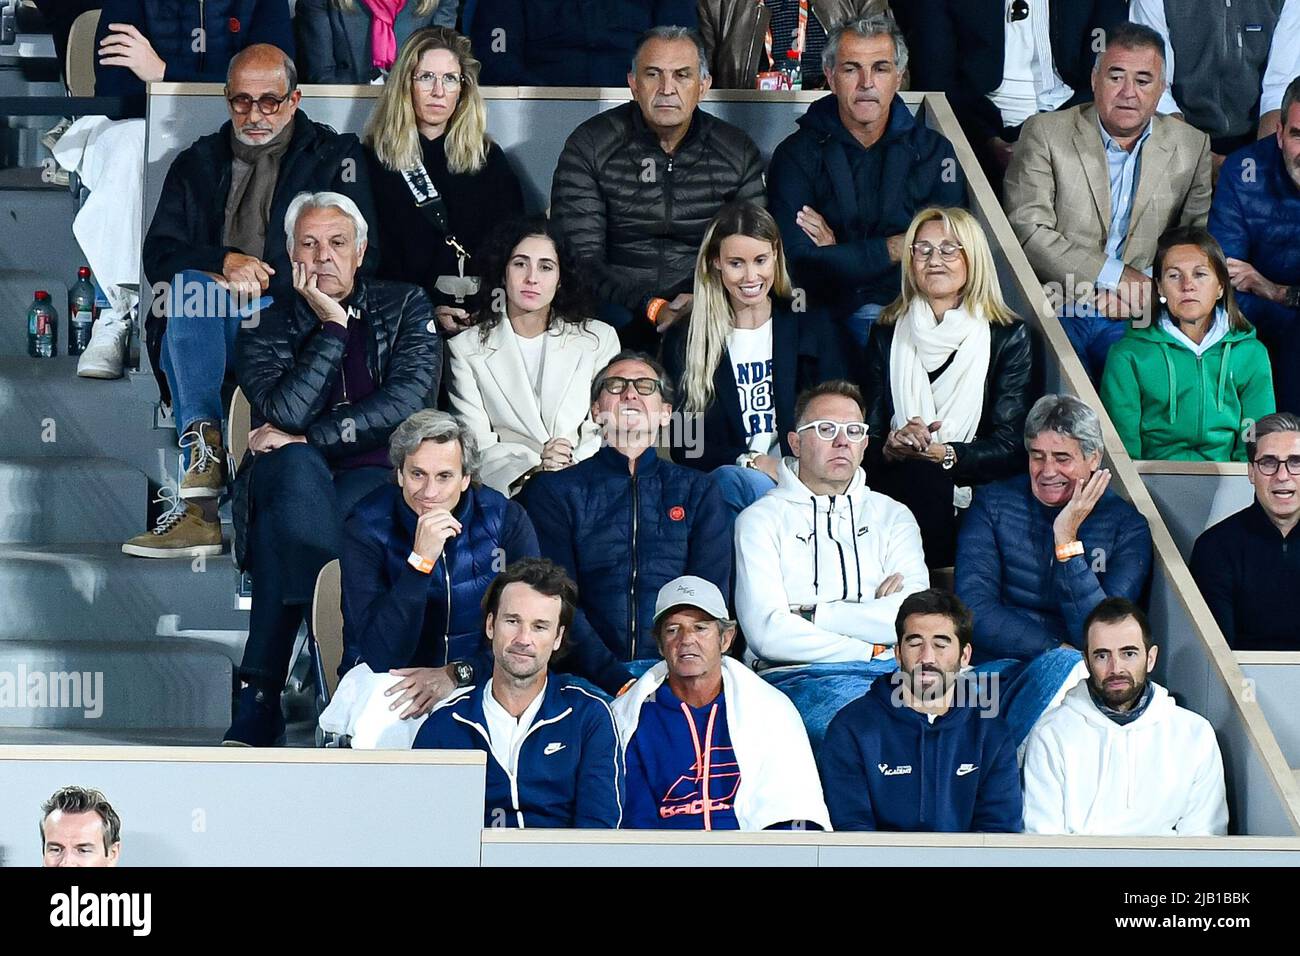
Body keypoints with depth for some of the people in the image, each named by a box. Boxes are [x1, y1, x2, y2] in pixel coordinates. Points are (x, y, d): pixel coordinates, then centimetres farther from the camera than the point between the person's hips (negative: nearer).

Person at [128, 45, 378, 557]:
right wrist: (225, 262, -10)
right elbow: (159, 256, 10)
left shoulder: (334, 157, 12)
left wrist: (259, 279, -11)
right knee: (190, 283, -32)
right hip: (203, 334, 3)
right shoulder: (197, 164, 21)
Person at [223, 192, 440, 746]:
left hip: (380, 478, -1)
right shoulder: (266, 330, 12)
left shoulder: (405, 308, 12)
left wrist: (304, 437, -9)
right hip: (292, 483, 1)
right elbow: (284, 414, -8)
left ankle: (260, 696, -34)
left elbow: (405, 404, -5)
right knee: (297, 468, -38)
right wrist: (333, 328, -8)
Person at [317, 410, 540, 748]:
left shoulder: (506, 520, -5)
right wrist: (421, 561, -30)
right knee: (380, 727, -38)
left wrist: (456, 674, -22)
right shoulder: (367, 528, -12)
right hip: (387, 680, -3)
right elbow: (383, 656, -20)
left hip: (475, 678, 3)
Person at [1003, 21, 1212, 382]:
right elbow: (1027, 230, -3)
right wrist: (1115, 275, -9)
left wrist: (1144, 288, -8)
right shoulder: (1046, 133, 6)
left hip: (1137, 320, 2)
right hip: (1055, 310, -2)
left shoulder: (1192, 147, 14)